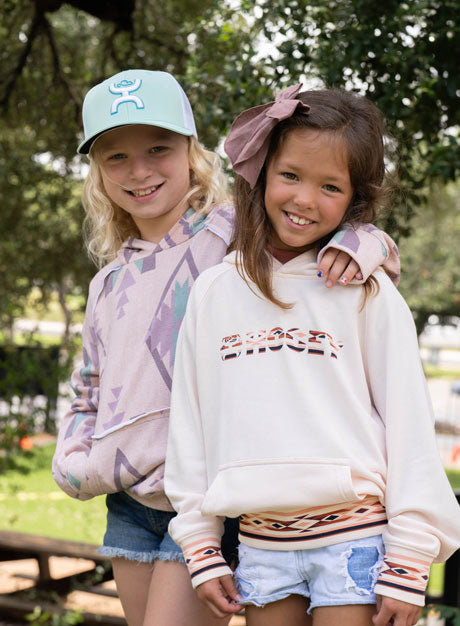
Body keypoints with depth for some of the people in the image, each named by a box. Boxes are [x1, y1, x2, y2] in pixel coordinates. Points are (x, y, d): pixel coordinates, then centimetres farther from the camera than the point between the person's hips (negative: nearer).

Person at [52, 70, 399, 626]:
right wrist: (72, 463, 7)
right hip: (128, 507, 7)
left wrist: (355, 245, -27)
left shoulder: (236, 238, -6)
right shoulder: (109, 282, 14)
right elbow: (88, 394, 24)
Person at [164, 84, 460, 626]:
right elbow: (189, 424, 9)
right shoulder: (213, 293, 6)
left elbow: (409, 424, -2)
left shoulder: (367, 293, -2)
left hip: (354, 538, -3)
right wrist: (201, 549, 8)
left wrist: (408, 567, -5)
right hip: (260, 543, 3)